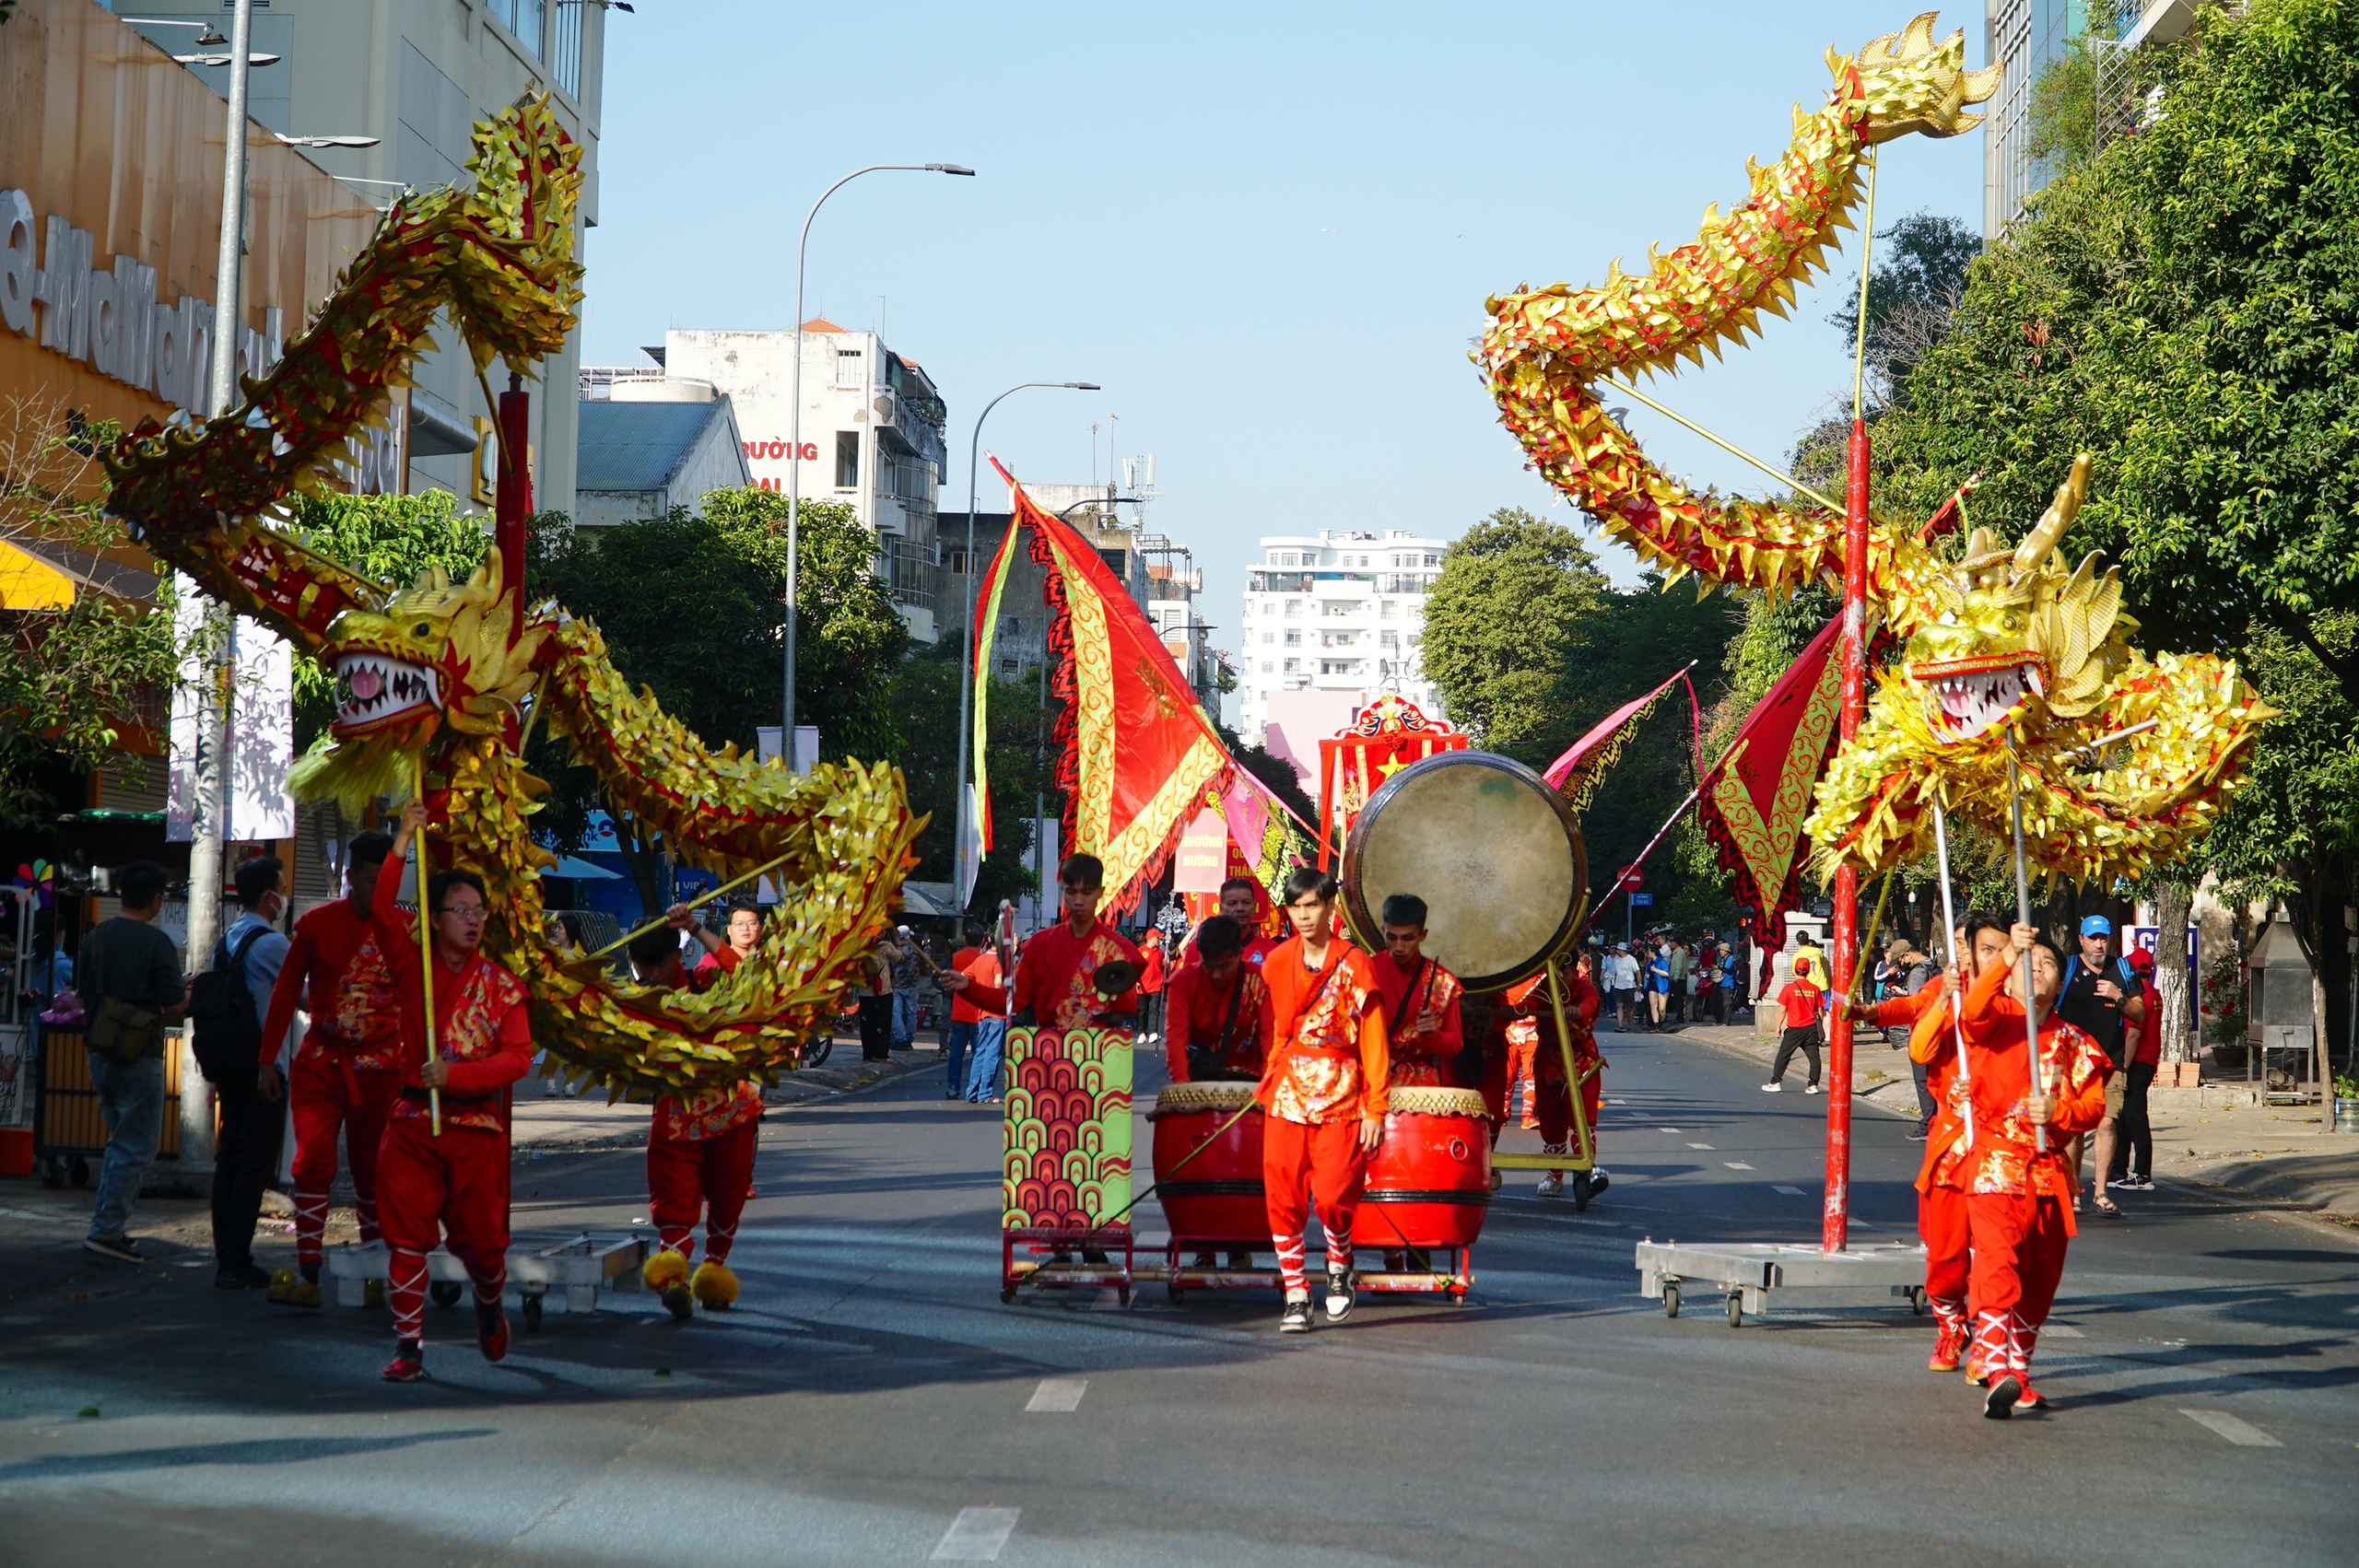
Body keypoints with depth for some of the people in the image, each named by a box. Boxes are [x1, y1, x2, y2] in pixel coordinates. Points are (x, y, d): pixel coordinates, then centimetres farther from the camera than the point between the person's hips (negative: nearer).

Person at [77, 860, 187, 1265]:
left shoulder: (95, 938, 6)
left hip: (100, 1053, 7)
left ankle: (109, 1225, 19)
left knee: (120, 1142, 20)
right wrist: (191, 992, 7)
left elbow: (85, 996, 13)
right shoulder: (156, 943, -14)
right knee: (137, 1148, -1)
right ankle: (107, 1230, -6)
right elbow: (173, 1006, -13)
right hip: (139, 1059, -7)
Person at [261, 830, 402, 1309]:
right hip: (321, 1061, 0)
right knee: (313, 1162, -10)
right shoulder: (317, 924, 2)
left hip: (380, 1068, 0)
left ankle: (376, 1273, 15)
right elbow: (287, 990, 8)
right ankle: (307, 1273, -11)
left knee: (374, 1170, 6)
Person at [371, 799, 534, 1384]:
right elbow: (383, 912, -12)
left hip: (477, 1127, 0)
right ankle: (409, 1345, 2)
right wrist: (403, 842, -18)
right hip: (412, 1123, 0)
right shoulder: (413, 966, 4)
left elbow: (518, 1057, -6)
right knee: (407, 1237, -4)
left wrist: (455, 1075, -19)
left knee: (481, 1239, 6)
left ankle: (489, 1305, 37)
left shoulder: (501, 985, 4)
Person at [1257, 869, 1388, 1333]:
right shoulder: (1276, 963, 8)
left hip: (1340, 1098, -3)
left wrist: (1376, 1108, -6)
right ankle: (1295, 1296, 7)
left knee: (1332, 1196, -13)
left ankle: (1339, 1268, 16)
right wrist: (1268, 1084, 11)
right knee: (1283, 1198, -3)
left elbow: (1373, 1040, -2)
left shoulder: (1354, 964, -2)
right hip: (1287, 1098, 3)